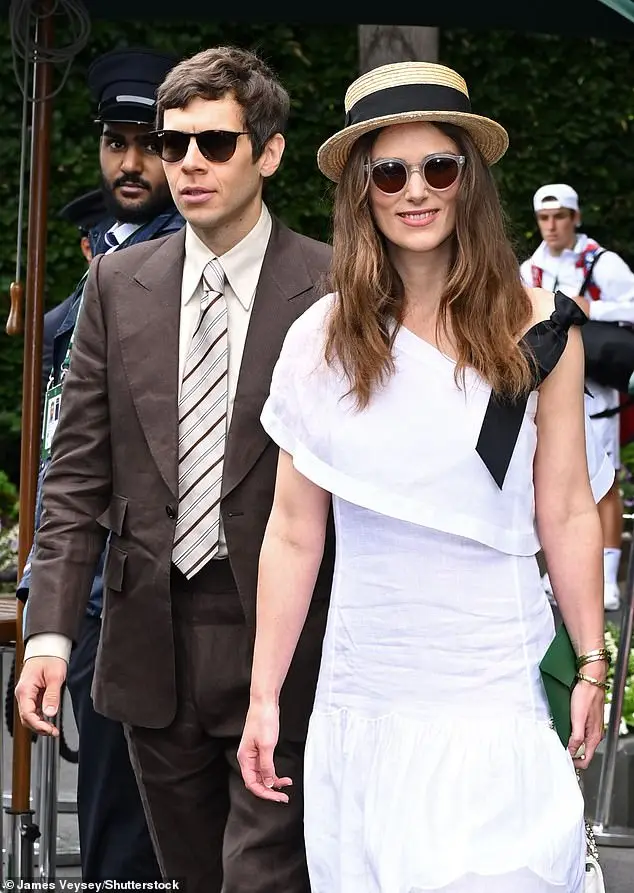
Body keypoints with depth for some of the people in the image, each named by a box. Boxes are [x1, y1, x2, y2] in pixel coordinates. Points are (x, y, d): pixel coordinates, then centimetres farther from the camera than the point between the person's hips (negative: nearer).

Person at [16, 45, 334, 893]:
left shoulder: (332, 287, -5)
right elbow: (78, 467, 6)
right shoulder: (119, 283, 6)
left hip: (282, 641, -4)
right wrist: (51, 629, -2)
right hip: (152, 644, 4)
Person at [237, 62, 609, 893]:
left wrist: (593, 666, 5)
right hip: (362, 690, 2)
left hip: (495, 684, -1)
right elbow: (293, 532, 2)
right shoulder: (323, 338, 0)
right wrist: (265, 696, 2)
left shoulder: (537, 332, -2)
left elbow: (566, 515, 3)